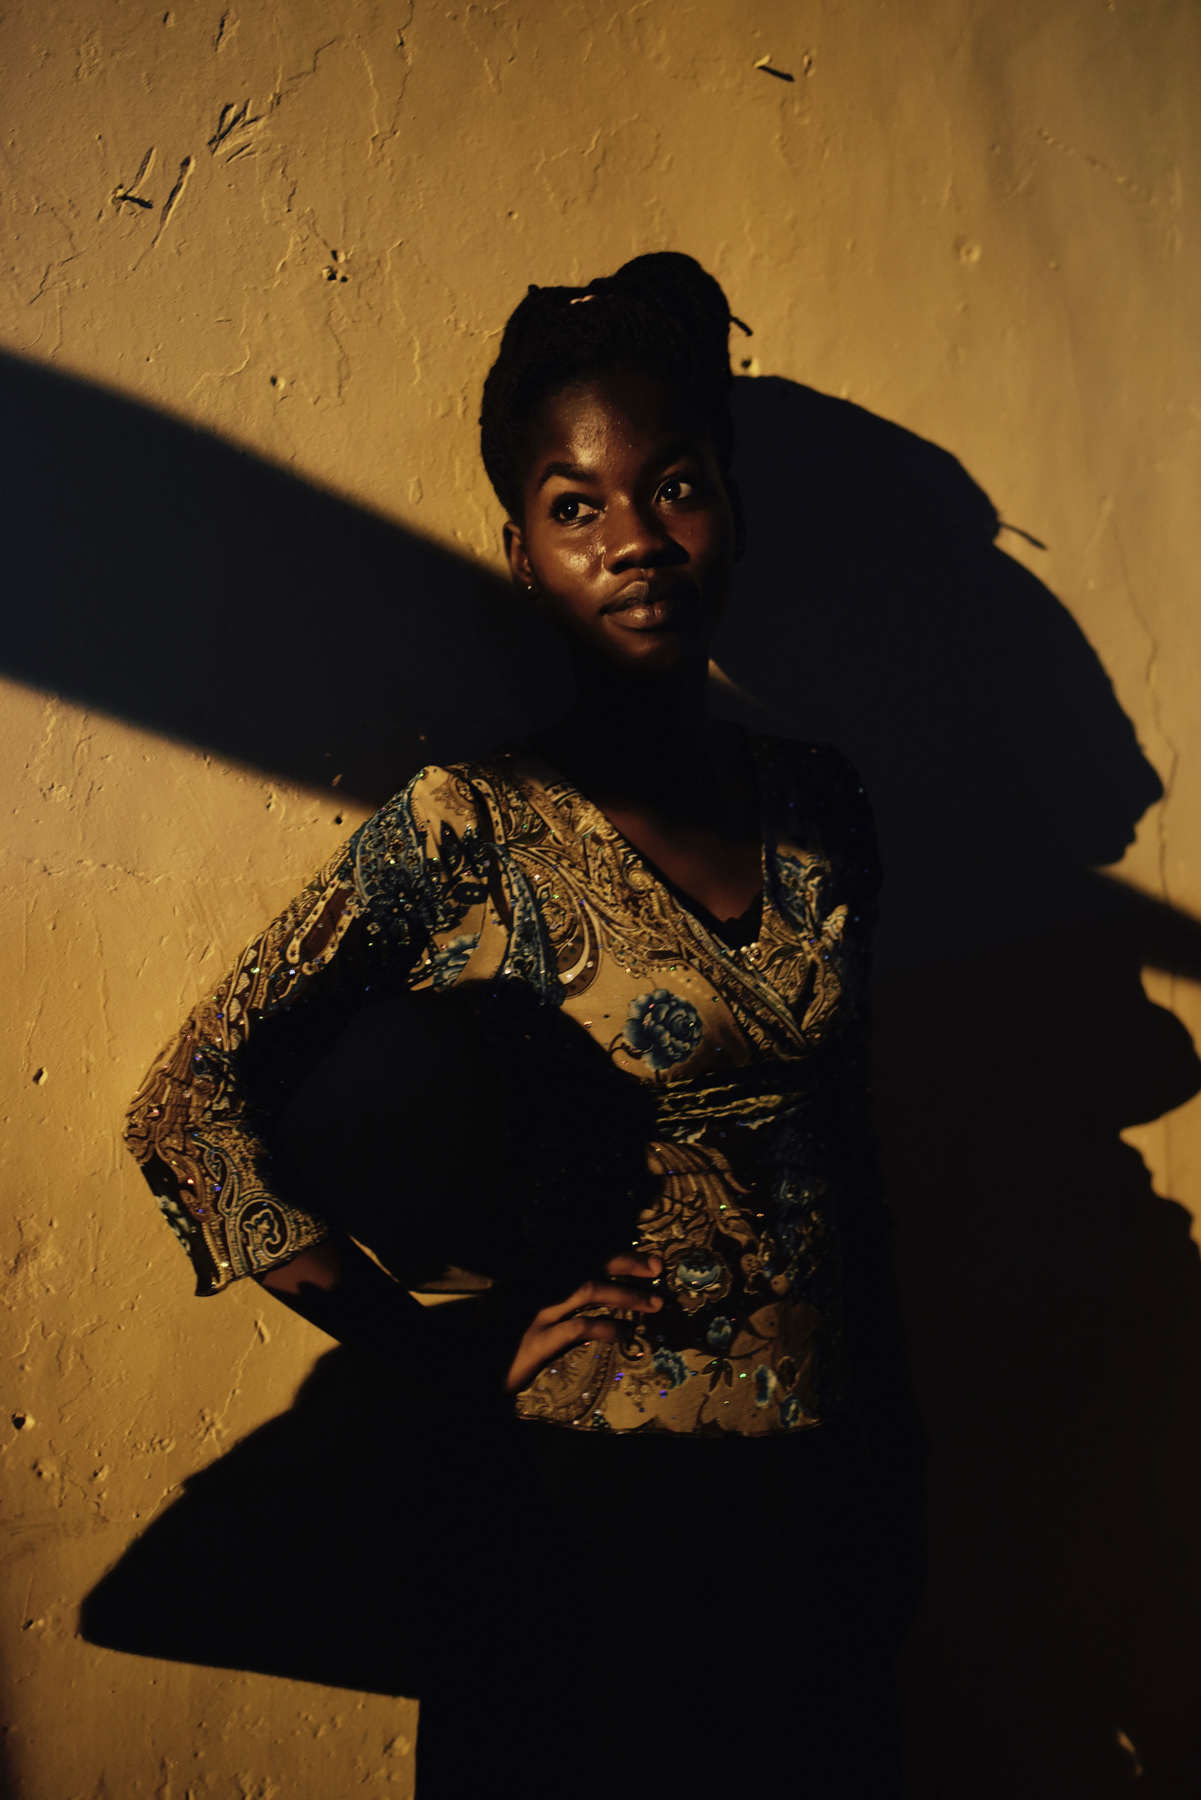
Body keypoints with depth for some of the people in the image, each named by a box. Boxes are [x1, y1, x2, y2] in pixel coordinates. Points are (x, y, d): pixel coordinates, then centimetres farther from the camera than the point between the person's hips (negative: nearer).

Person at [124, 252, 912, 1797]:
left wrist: (880, 1443, 10)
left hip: (822, 1489, 5)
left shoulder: (821, 811, 0)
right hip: (591, 1496, -5)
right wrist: (451, 1359, -13)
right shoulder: (470, 832, -15)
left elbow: (834, 1134, 9)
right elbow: (188, 1105, -16)